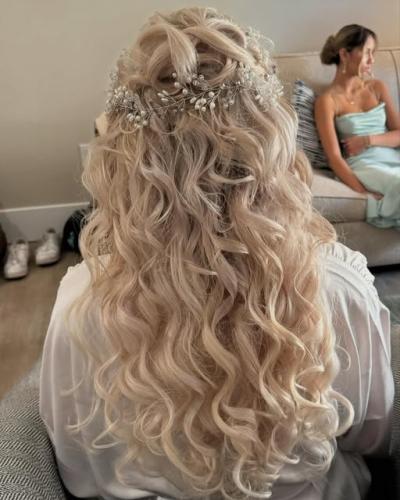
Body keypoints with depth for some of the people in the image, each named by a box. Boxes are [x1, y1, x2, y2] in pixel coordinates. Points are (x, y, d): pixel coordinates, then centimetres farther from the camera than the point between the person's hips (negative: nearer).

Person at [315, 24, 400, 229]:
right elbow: (334, 157, -10)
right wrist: (364, 193, -21)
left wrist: (369, 140, -7)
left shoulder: (378, 87, 14)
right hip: (363, 166, -5)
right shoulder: (328, 100, -3)